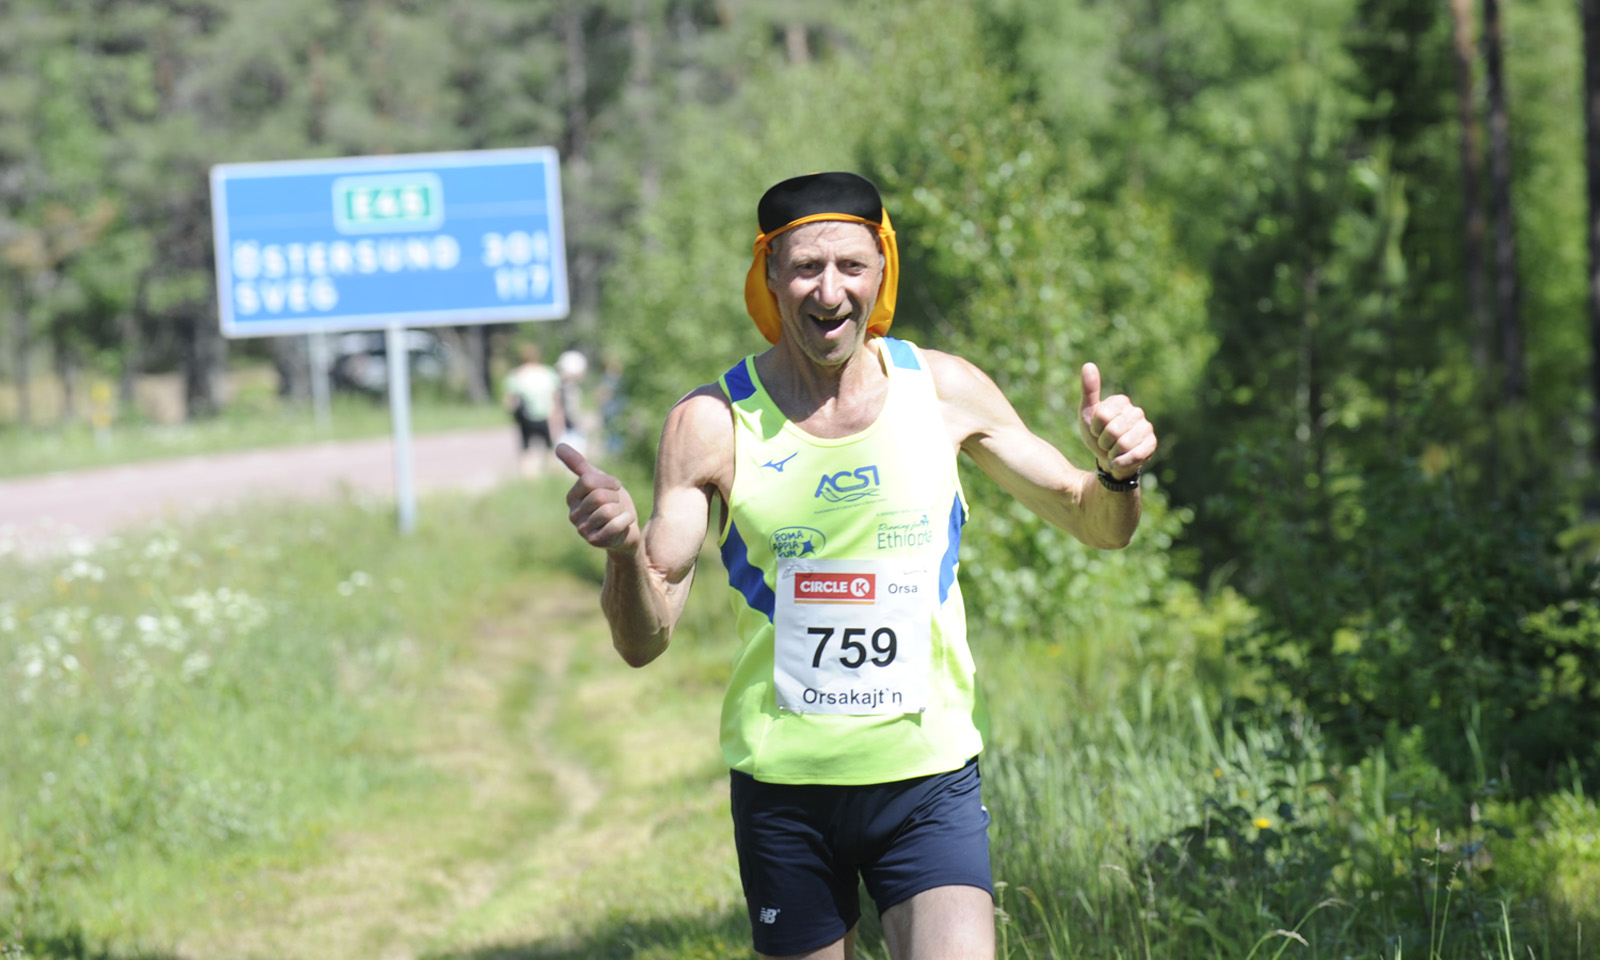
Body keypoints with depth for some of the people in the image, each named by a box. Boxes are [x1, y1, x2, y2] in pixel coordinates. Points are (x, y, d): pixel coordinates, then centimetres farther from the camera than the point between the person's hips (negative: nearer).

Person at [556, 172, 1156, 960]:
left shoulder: (942, 390, -1)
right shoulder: (713, 423, -6)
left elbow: (1097, 527, 10)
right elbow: (645, 641, -8)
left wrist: (1116, 475, -13)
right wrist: (624, 550, -29)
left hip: (929, 779, 0)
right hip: (782, 783, 0)